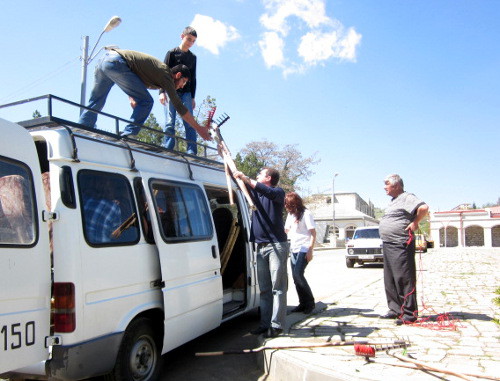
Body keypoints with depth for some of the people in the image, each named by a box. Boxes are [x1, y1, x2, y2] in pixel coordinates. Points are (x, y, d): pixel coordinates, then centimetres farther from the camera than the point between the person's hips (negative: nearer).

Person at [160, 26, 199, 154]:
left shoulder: (192, 57, 16)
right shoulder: (172, 53, 5)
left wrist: (192, 97, 12)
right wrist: (162, 91, -12)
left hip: (186, 93, 3)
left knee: (189, 122, -8)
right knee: (170, 122, -9)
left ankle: (192, 152, -11)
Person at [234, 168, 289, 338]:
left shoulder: (278, 192, -3)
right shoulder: (255, 192, 18)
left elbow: (269, 192, -26)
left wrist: (246, 178, -25)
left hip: (276, 245, -7)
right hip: (260, 246, 7)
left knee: (278, 287, -4)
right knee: (264, 288, 8)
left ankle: (276, 325, -3)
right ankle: (265, 324, 13)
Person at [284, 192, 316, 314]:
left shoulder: (305, 213, -7)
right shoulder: (290, 215, 14)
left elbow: (313, 233, -9)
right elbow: (286, 230, 26)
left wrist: (310, 250, -15)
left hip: (304, 249, -7)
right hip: (293, 249, 7)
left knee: (298, 274, -15)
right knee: (295, 277, 4)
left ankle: (310, 302, -1)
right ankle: (303, 303, 11)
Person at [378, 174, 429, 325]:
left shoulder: (407, 197, -9)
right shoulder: (394, 201, 20)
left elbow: (424, 208, -26)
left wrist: (415, 223, -16)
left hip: (401, 245, -10)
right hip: (388, 245, 10)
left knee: (404, 278, -7)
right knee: (390, 280, 14)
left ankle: (409, 313, -1)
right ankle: (395, 309, 22)